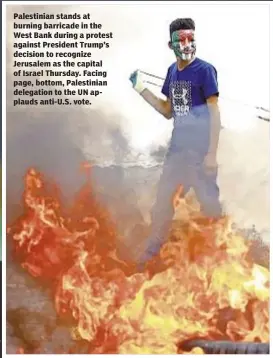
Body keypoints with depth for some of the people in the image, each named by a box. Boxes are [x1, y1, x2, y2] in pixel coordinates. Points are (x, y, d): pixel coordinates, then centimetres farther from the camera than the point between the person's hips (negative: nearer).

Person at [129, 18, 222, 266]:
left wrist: (212, 153, -17)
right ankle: (153, 250, 29)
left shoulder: (205, 70, -11)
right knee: (163, 197, 13)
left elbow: (215, 113, -13)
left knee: (208, 201, 1)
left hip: (201, 149, -7)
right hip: (178, 146, 7)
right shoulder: (172, 71, 8)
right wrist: (141, 89, 4)